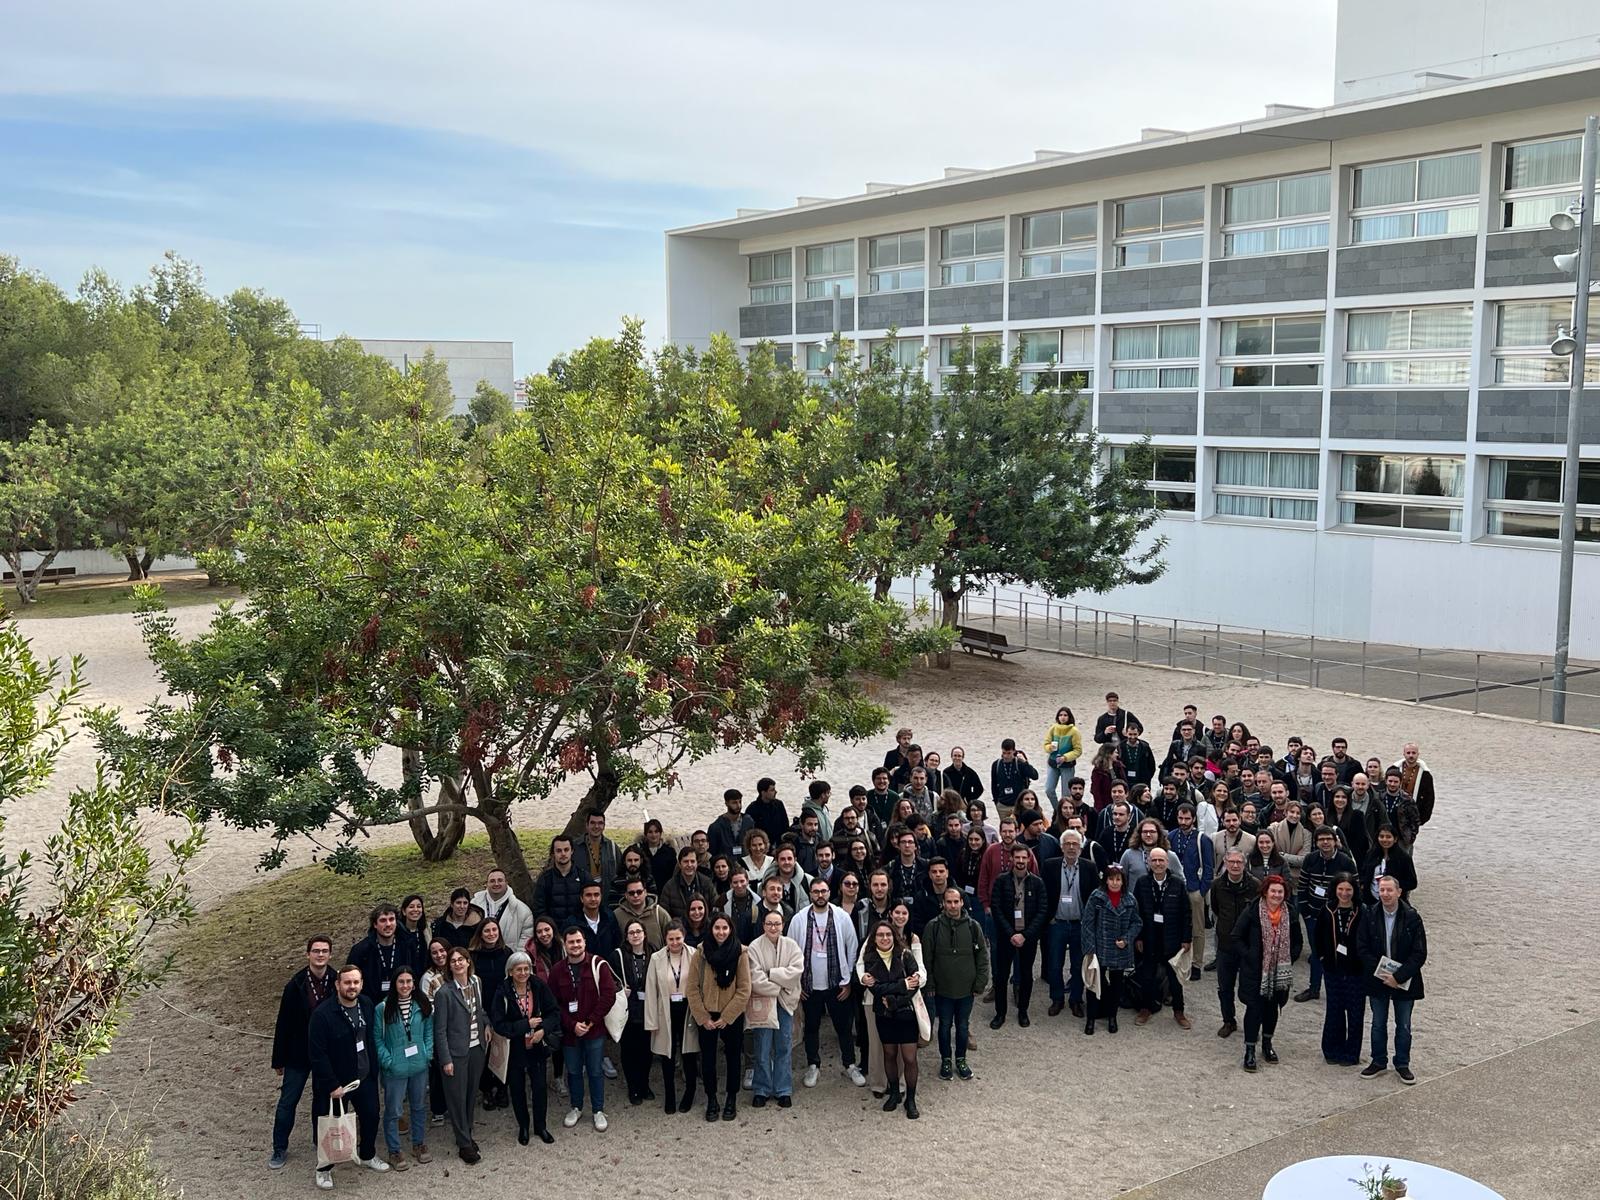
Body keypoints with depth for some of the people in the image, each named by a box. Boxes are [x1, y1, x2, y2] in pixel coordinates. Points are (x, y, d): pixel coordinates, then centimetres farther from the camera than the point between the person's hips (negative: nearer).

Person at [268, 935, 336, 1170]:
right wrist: (278, 1060, -3)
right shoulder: (296, 985, -12)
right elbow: (283, 1025, -6)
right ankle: (279, 1149, 17)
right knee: (287, 1101, 3)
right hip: (299, 1054, -1)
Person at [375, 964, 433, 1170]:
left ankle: (419, 1144, 35)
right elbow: (377, 1039, -9)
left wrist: (428, 1053, -3)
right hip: (395, 1069, -4)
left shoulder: (423, 1006, -2)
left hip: (419, 1066, 4)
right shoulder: (383, 1009, -14)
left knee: (419, 1106, 18)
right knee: (393, 1111, 6)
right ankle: (394, 1151, 22)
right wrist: (387, 1061, -14)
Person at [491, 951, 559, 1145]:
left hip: (537, 1046, 1)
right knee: (517, 1089, 12)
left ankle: (541, 1126, 26)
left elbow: (555, 1013, -5)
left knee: (540, 1087, 6)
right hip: (515, 1049, -1)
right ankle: (523, 1127, 32)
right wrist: (526, 1025, -21)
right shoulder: (503, 993, -15)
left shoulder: (539, 986, -9)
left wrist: (543, 1029, -22)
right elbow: (499, 1025, -16)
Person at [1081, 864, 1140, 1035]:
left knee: (1116, 984, 13)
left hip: (1120, 951, 3)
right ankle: (1091, 1017, 14)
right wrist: (1090, 948, -12)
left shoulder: (1129, 900, 0)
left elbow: (1136, 923, 6)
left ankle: (1112, 1016, 27)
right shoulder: (1097, 897, -8)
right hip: (1100, 950, -3)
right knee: (1096, 982, 2)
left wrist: (1127, 939, -10)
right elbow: (1088, 922, -7)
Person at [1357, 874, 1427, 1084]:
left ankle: (1402, 1064, 27)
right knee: (1378, 1023, 14)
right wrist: (1379, 971, -14)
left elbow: (1420, 954, -12)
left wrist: (1398, 977, -17)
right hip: (1377, 979, 2)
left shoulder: (1412, 917, -13)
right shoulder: (1370, 915, -7)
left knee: (1403, 1025, 11)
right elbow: (1362, 948, -3)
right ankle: (1378, 1062, 29)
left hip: (1404, 981, -2)